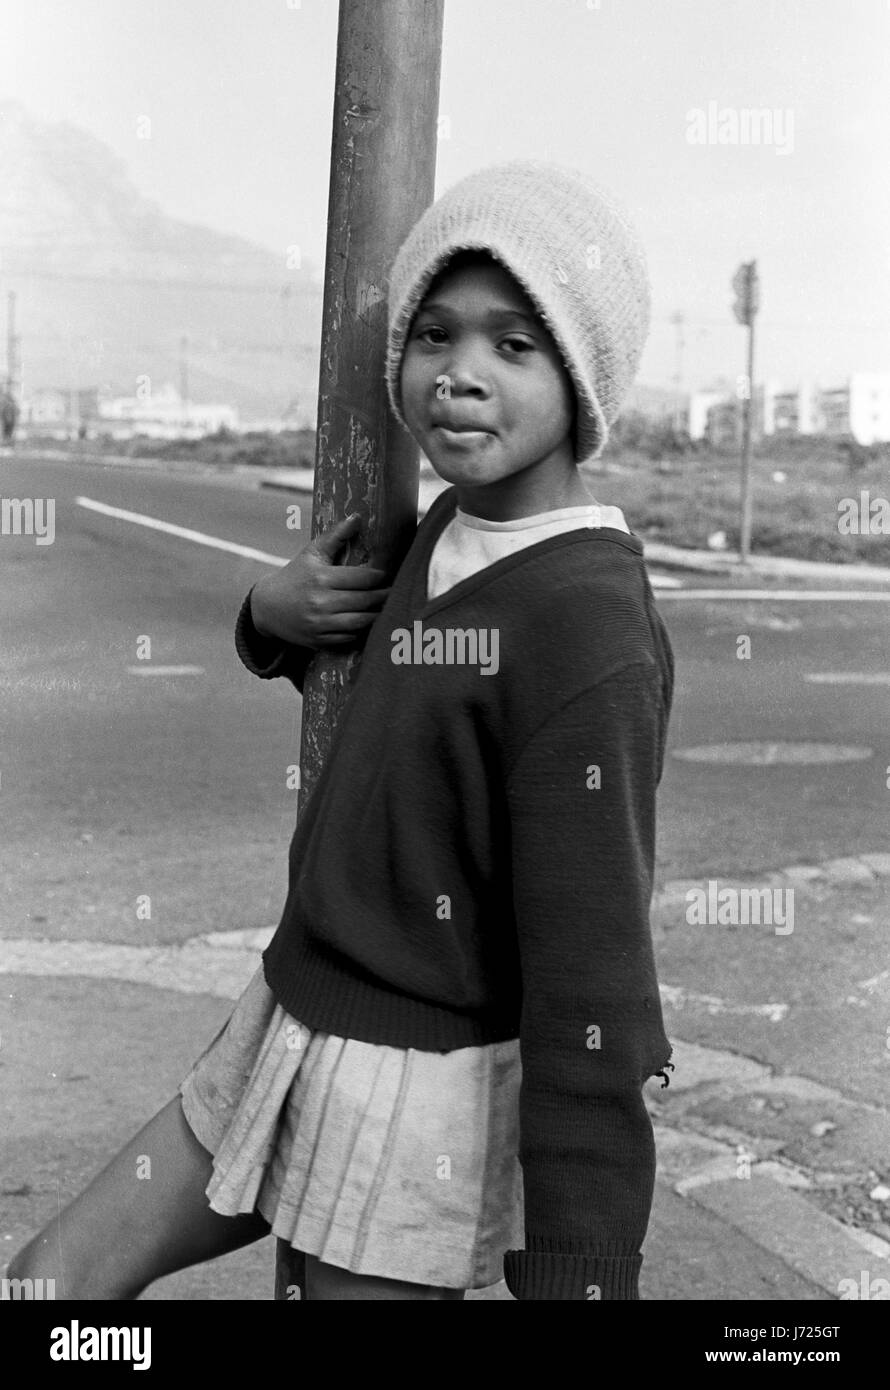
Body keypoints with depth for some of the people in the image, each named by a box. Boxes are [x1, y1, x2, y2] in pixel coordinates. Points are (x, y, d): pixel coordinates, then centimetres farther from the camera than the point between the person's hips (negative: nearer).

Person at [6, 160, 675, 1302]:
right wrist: (276, 611, -1)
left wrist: (575, 1279, -22)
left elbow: (592, 989, -24)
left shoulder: (591, 624, -23)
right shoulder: (450, 533, 2)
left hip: (425, 1092, -8)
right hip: (289, 1035, 8)